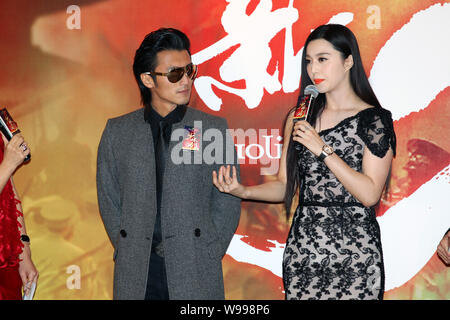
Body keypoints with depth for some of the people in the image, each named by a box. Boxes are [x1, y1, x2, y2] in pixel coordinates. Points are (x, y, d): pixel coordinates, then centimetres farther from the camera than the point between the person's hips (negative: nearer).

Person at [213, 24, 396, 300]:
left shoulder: (375, 120, -5)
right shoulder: (300, 118, 9)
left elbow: (370, 194, -13)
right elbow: (285, 186, 10)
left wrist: (323, 149, -16)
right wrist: (243, 191, -8)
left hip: (353, 249, -4)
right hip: (302, 246, 4)